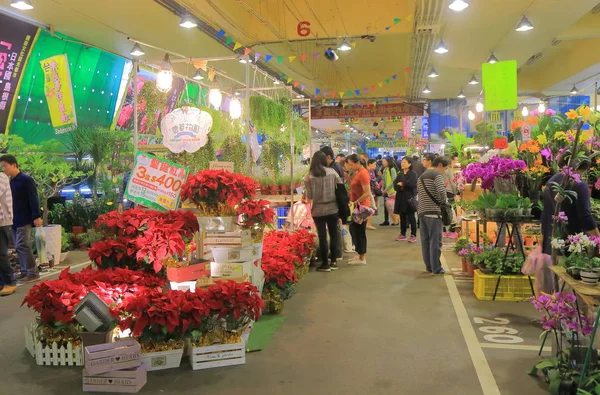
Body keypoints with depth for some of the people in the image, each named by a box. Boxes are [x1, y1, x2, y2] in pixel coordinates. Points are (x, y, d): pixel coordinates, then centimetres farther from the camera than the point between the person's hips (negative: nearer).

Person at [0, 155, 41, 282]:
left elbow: (34, 199, -15)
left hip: (24, 220, -8)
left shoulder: (26, 180, -11)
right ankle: (25, 272, 16)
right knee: (19, 247, 9)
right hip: (14, 220, 8)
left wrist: (36, 216, -21)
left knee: (23, 246, -9)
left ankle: (33, 273, -3)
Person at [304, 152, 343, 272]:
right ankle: (333, 261, 20)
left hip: (318, 210, -1)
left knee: (322, 236, 5)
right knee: (333, 234, 14)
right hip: (332, 208, 1)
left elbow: (309, 196, -6)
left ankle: (325, 264, 11)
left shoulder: (309, 176, -4)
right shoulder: (332, 172, 0)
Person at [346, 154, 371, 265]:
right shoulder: (358, 173, 11)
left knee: (359, 231, -2)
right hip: (358, 206, 10)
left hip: (361, 206, -10)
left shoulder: (363, 173, -19)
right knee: (354, 229, 15)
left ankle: (362, 258, 7)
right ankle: (360, 255, 25)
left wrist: (355, 202, -23)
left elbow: (367, 193, -24)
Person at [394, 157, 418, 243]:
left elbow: (412, 184, -19)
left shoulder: (413, 174, -5)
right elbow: (395, 184, 6)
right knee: (402, 216, 11)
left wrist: (402, 184, -8)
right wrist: (400, 187, -15)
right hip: (401, 198, 6)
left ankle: (413, 235, 5)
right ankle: (402, 234, 20)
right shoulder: (400, 174, 14)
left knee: (411, 217, -2)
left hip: (409, 197, -6)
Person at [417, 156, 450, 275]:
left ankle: (428, 266, 17)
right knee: (435, 240, -3)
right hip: (433, 211, -8)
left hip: (422, 211, 8)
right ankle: (436, 268, 0)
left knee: (425, 240, 11)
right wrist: (444, 201, -4)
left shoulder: (422, 176, 18)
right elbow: (441, 191, -21)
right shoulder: (437, 174, -7)